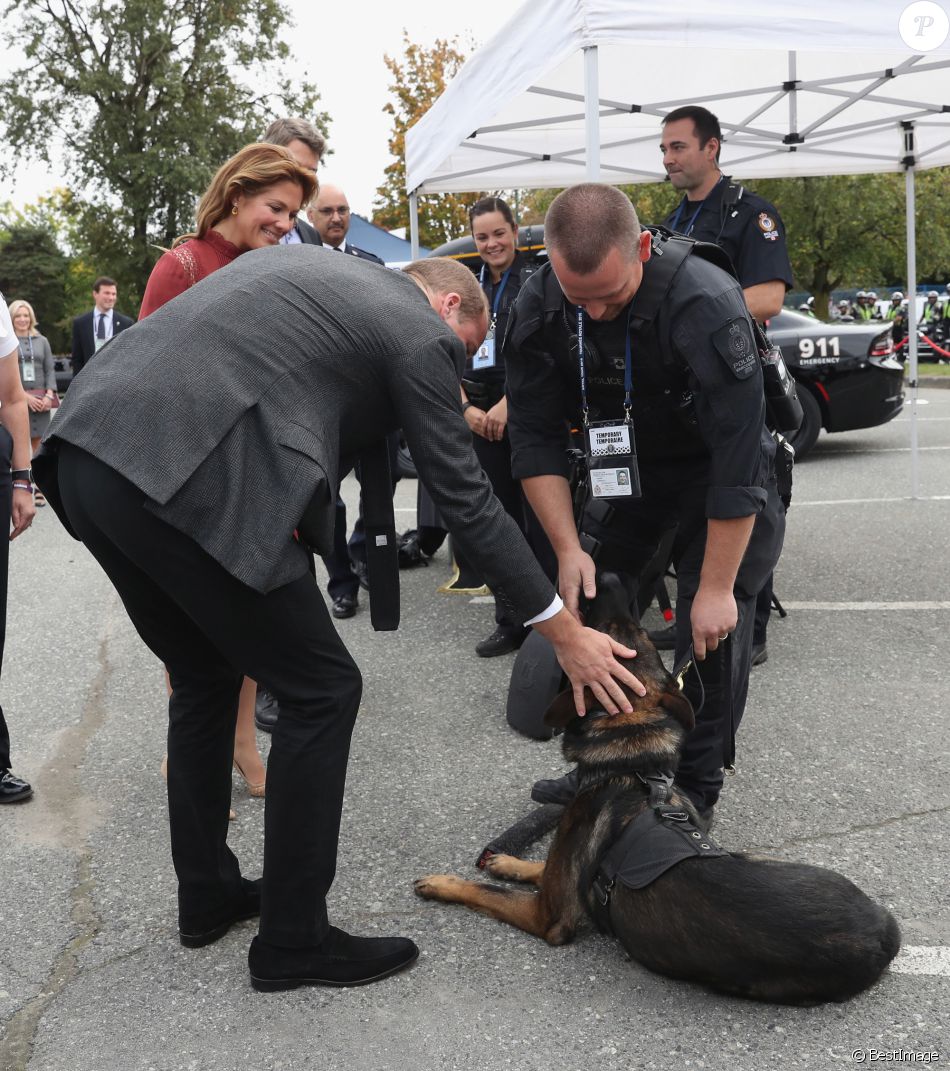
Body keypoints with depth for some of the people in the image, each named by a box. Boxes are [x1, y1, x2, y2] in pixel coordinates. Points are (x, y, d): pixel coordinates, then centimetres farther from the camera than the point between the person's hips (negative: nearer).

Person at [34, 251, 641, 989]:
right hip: (183, 478, -9)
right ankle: (294, 940, 15)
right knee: (322, 689, 5)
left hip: (82, 451, 9)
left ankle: (207, 895, 36)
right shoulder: (421, 334, 5)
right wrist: (567, 635, 11)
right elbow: (468, 502, 4)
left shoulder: (304, 264, 29)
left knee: (204, 676, 25)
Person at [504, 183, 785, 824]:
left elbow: (737, 456, -33)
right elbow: (536, 437, -14)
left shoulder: (706, 304, -36)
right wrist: (568, 548, -22)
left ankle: (696, 788, 7)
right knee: (588, 604, 3)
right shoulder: (540, 308, -21)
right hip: (622, 460, 5)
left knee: (712, 627, -11)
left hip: (711, 466, -4)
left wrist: (717, 588, -30)